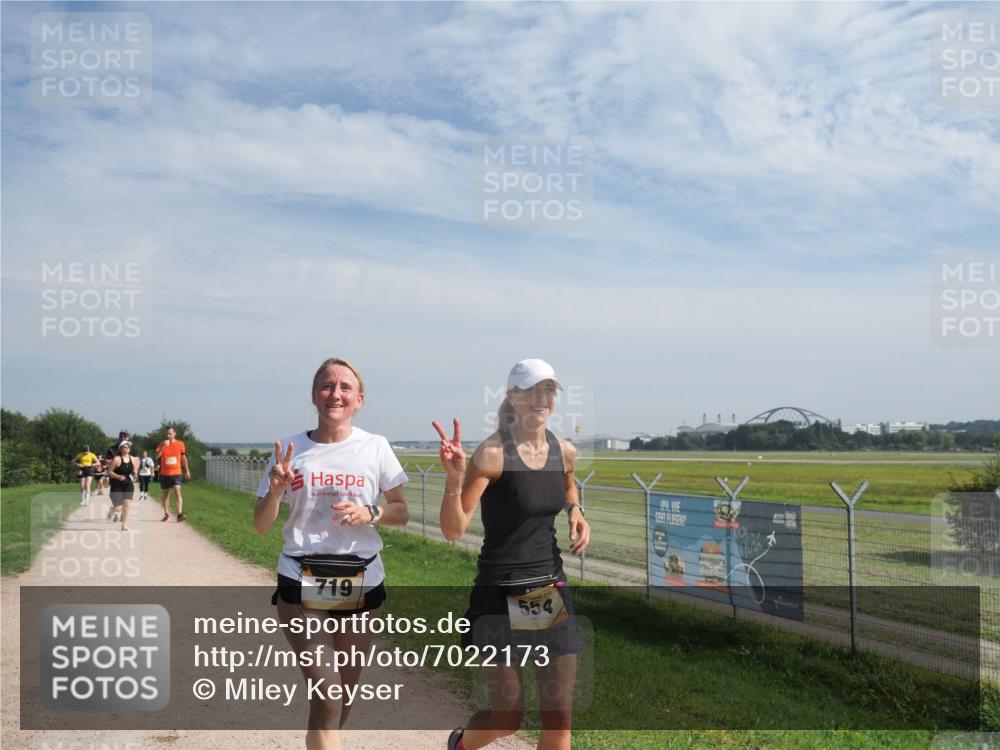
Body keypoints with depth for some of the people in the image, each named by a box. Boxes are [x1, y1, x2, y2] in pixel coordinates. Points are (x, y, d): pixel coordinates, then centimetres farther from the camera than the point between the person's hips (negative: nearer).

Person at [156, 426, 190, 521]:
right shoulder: (162, 444, 1)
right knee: (165, 494, 12)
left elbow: (183, 457, 12)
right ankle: (166, 514, 24)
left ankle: (179, 513, -23)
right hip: (164, 473, 2)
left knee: (177, 491, -17)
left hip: (176, 473, -2)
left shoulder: (180, 444, 2)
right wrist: (162, 447, -24)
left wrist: (187, 471, 13)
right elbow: (157, 457, -10)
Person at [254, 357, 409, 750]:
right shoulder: (290, 449, 0)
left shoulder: (375, 447, -1)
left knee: (346, 689, 14)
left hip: (362, 583, 2)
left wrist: (370, 514, -15)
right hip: (302, 583, -1)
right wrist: (276, 490, -16)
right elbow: (260, 526, 3)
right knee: (326, 692, -12)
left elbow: (401, 512, 5)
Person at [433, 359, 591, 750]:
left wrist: (575, 511, 4)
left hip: (551, 591, 5)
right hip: (501, 596, -5)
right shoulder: (492, 453, -16)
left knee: (559, 718, 6)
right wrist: (453, 477, -34)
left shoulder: (565, 452, 1)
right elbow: (453, 530, -18)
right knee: (507, 719, 5)